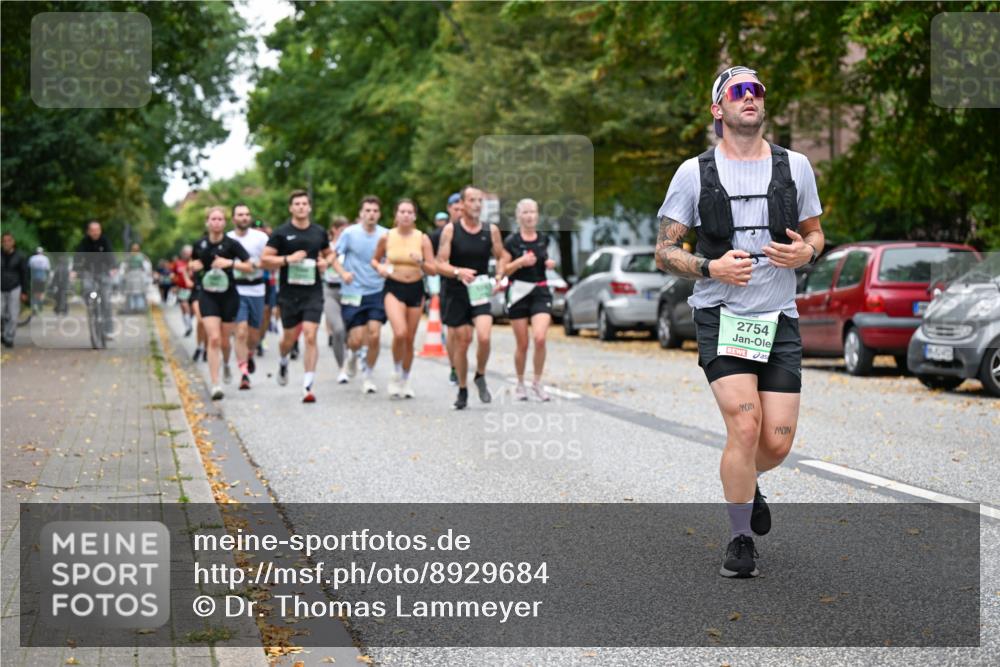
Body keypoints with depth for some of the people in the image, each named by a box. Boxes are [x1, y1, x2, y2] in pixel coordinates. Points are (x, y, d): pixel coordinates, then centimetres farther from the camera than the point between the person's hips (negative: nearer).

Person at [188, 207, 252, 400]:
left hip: (228, 295, 0)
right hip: (208, 296, 0)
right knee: (214, 339, -14)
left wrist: (230, 263, -20)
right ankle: (215, 385, -15)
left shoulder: (231, 244, -5)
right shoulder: (200, 244, 3)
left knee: (224, 339, 9)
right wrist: (194, 266, -3)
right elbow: (194, 266, 20)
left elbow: (249, 267, -6)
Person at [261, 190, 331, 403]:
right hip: (289, 292, -1)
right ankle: (283, 361, 46)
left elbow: (328, 253, 23)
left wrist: (325, 262, 2)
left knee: (310, 336, -11)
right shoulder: (281, 233, -2)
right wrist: (288, 259, -17)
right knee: (290, 336, 9)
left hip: (313, 291, 1)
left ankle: (307, 387, -9)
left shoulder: (319, 232, 7)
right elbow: (265, 259, -4)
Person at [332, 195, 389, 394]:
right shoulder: (350, 233, -4)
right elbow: (335, 258, 2)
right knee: (357, 339, -4)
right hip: (352, 293, -1)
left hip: (377, 292, 1)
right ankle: (353, 353, 35)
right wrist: (343, 273, -16)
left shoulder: (385, 235, 1)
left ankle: (369, 376, 9)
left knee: (374, 335, -11)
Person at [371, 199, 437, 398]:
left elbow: (433, 270, -2)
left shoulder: (422, 238, -1)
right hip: (394, 288, -2)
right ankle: (397, 373, 1)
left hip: (416, 289, 2)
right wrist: (379, 267, -8)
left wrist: (421, 262, -22)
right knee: (400, 333, -23)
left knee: (409, 339, 8)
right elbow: (375, 259, 14)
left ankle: (405, 380, 27)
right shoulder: (386, 238, -1)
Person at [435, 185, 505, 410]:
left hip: (480, 291, 1)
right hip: (456, 293, -1)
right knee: (461, 342, 4)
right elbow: (440, 264, -7)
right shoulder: (450, 230, -4)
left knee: (484, 337, -19)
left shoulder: (491, 230, 2)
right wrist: (458, 272, -26)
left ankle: (481, 377, 7)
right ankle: (462, 390, 21)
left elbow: (502, 258, 14)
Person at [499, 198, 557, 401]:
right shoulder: (511, 242, -4)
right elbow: (502, 271, -4)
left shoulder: (544, 239, 8)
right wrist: (520, 262, -19)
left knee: (540, 338, -15)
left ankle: (537, 383, 0)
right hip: (518, 293, -2)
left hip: (540, 292, 2)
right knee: (522, 344, 4)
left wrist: (550, 263, 4)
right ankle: (520, 384, 22)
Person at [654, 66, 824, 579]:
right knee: (745, 426, -18)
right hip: (721, 318, -3)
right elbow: (664, 251, 3)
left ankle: (745, 483, 37)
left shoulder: (795, 166, 7)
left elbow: (815, 234, 18)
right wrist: (711, 268, -16)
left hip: (779, 321, 3)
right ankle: (740, 541, 0)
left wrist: (805, 252, -6)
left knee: (778, 442, -1)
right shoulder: (695, 172, 0)